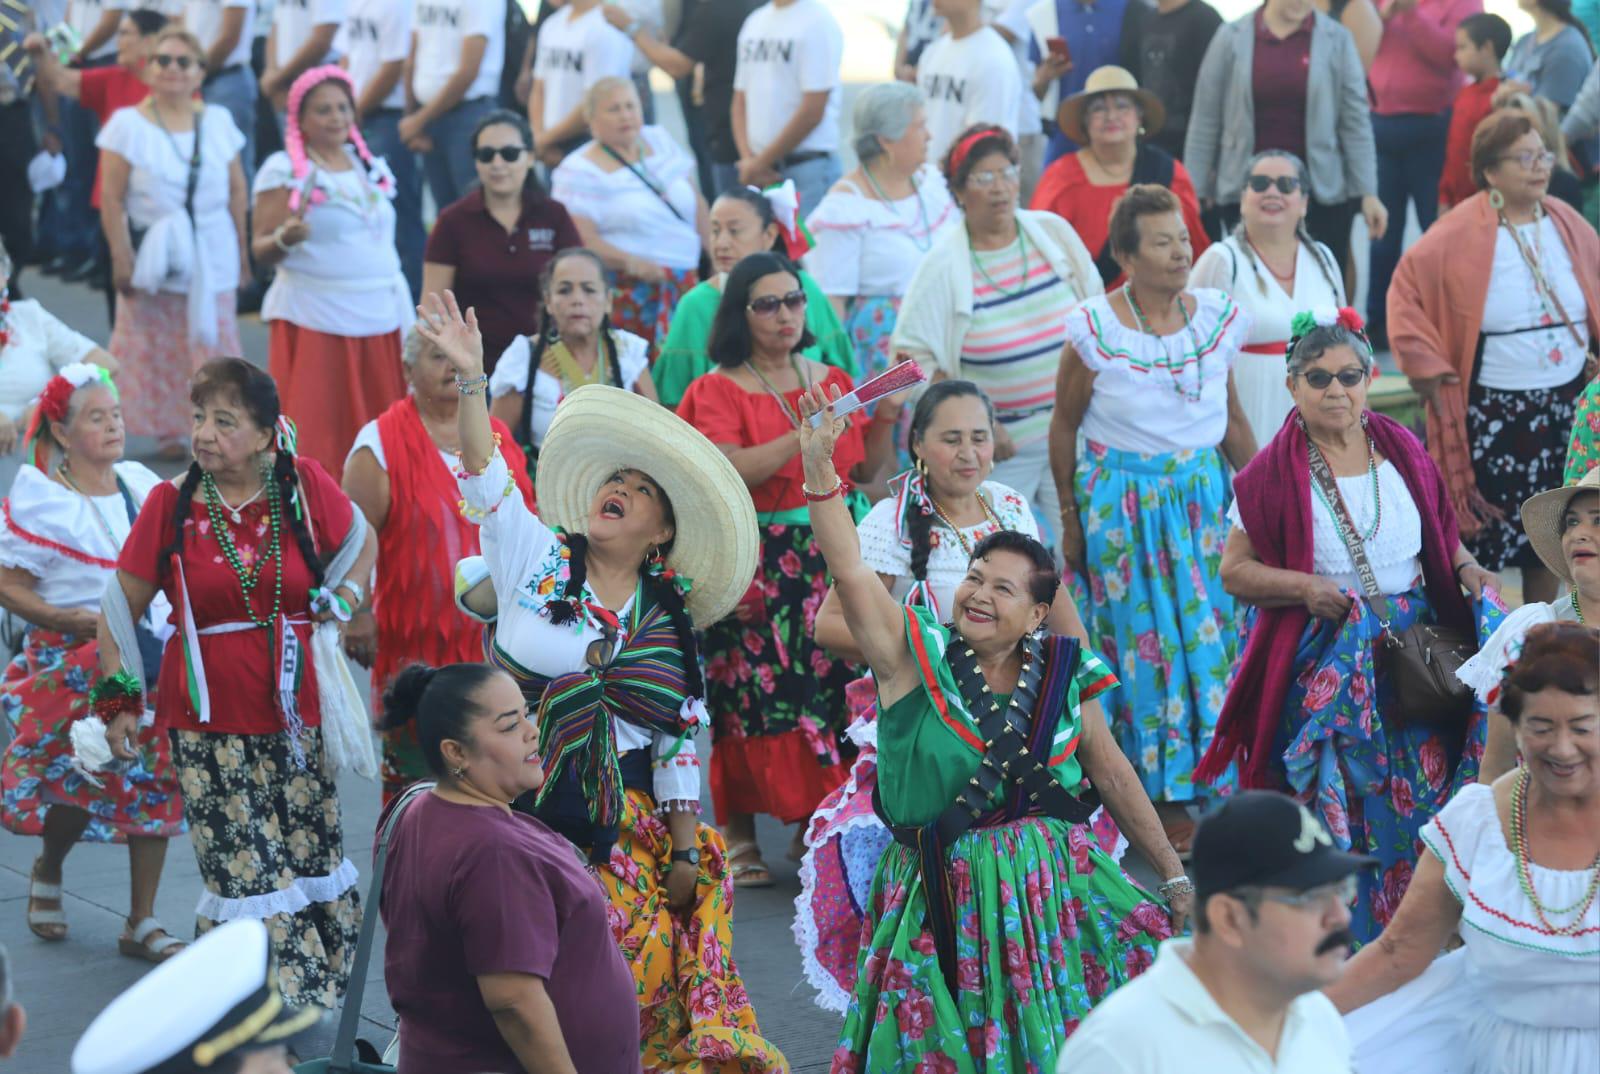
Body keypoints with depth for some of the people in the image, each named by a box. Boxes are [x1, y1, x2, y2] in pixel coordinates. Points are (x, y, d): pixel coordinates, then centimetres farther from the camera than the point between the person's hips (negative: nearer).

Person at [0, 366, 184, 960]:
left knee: (154, 782, 2)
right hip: (74, 663, -4)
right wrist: (64, 618, -22)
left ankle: (142, 922, 11)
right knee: (81, 782, -2)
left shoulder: (142, 485, 6)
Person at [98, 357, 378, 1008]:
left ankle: (316, 1013, 20)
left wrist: (342, 601, 4)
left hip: (292, 715, 2)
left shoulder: (304, 486, -1)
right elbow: (121, 605, 6)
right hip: (208, 724, -2)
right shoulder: (170, 504, -2)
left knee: (310, 861, 6)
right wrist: (119, 699, 3)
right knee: (247, 878, -3)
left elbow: (362, 542, 19)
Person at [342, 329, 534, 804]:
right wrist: (357, 613, -16)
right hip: (416, 647, -5)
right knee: (414, 781, -2)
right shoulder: (382, 444, -5)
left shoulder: (497, 438, 12)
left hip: (491, 637, 5)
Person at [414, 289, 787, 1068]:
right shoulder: (535, 557, 4)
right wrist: (471, 378, -21)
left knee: (636, 956, -1)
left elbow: (679, 746, 8)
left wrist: (685, 851, 4)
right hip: (521, 805, -2)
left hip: (621, 816, 2)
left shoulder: (669, 624, 8)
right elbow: (483, 473, -8)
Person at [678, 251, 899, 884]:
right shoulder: (719, 391, -1)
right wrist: (804, 436, -24)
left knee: (828, 686, -2)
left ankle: (814, 826, 9)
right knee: (754, 694, -6)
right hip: (754, 564, -4)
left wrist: (884, 421, 0)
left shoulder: (832, 382, 12)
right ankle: (740, 837, 1)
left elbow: (866, 472, 15)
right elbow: (731, 472, -17)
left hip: (827, 556, 4)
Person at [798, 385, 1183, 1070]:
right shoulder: (916, 658, -1)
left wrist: (1174, 877, 13)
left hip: (1054, 891, 2)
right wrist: (819, 467, -23)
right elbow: (849, 571, -12)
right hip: (945, 902, -2)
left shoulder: (1063, 675, 6)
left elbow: (1114, 778, 13)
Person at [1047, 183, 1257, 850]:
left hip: (1204, 493, 4)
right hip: (1122, 502, -3)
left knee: (1212, 632, 3)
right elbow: (1064, 428, -1)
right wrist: (1070, 519, 2)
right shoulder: (1093, 331, -11)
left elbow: (1233, 419, 12)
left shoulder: (1218, 318, 1)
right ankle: (1163, 796, 12)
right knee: (1145, 639, 2)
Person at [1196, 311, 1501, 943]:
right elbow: (1234, 571, -3)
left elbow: (1441, 531, 20)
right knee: (1332, 813, -6)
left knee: (1416, 797, -1)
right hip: (1320, 667, -3)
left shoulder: (1403, 451, 7)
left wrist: (1466, 566, 0)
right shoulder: (1271, 475, -4)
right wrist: (1304, 587, -18)